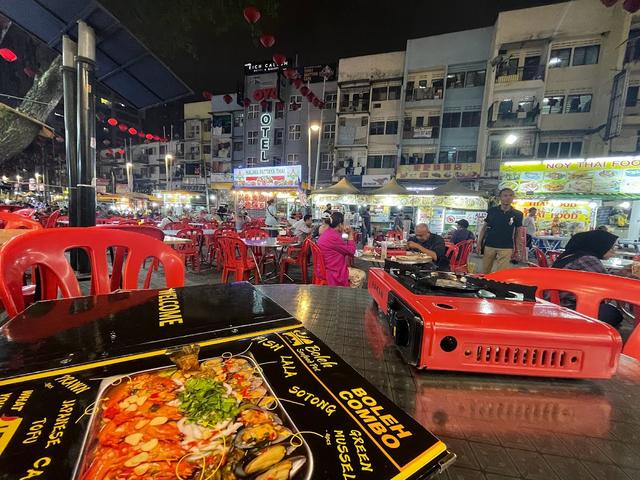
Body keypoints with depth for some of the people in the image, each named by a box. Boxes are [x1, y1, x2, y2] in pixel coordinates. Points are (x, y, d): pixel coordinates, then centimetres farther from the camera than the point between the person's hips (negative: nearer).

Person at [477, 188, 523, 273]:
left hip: (506, 248, -1)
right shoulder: (491, 211, 2)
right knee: (485, 271, 10)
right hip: (489, 246, 1)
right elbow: (484, 227, 7)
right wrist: (479, 243, 1)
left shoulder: (517, 214, 1)